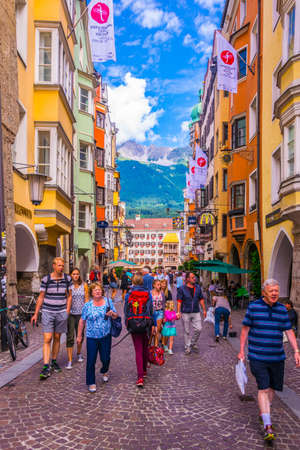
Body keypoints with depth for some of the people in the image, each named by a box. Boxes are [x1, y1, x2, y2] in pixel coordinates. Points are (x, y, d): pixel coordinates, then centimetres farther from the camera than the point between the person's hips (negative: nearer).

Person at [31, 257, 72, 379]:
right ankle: (46, 367, -7)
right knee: (47, 339, -8)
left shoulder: (67, 279, 0)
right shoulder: (46, 279, -6)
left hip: (61, 312, 2)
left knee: (57, 338, 12)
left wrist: (67, 311, 0)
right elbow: (41, 297, 0)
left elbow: (69, 296, 7)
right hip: (48, 312, -2)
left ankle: (54, 361, 28)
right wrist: (36, 314, 0)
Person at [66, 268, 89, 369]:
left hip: (81, 313, 2)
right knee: (70, 337, -6)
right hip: (70, 314, -2)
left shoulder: (84, 285, 2)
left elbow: (86, 300, 3)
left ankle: (79, 354, 38)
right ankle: (69, 361, -3)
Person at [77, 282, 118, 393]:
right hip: (92, 337, -1)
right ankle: (91, 383, 14)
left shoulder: (108, 301, 1)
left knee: (105, 358, 10)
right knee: (91, 361, -1)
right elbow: (82, 321, 2)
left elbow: (115, 316, 8)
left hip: (105, 336, 2)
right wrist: (79, 335, 4)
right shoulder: (87, 305, -5)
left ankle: (104, 371, 43)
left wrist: (112, 314, -15)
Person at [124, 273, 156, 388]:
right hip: (146, 324, 1)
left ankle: (140, 377, -8)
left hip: (133, 325, -1)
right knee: (145, 348, 20)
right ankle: (144, 371, 35)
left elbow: (126, 311, 1)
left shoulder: (128, 295, -4)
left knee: (138, 350, 2)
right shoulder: (147, 294, -5)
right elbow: (151, 310, -3)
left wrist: (127, 324, 14)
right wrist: (153, 324, 4)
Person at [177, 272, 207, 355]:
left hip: (196, 312, 3)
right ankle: (187, 347, 17)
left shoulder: (198, 288, 6)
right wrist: (178, 312, -14)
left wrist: (204, 309, 12)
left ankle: (193, 344, 21)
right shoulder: (182, 289, -6)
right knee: (186, 331, 4)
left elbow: (201, 299, 14)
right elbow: (179, 301, -7)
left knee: (198, 329, -2)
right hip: (185, 313, -3)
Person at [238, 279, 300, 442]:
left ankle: (263, 413, 37)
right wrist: (241, 351, 1)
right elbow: (245, 329, 1)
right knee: (263, 388, -10)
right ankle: (268, 426, -8)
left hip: (277, 357, 4)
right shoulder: (253, 307, -5)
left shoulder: (282, 309, 5)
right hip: (258, 357, -4)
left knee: (273, 387, 13)